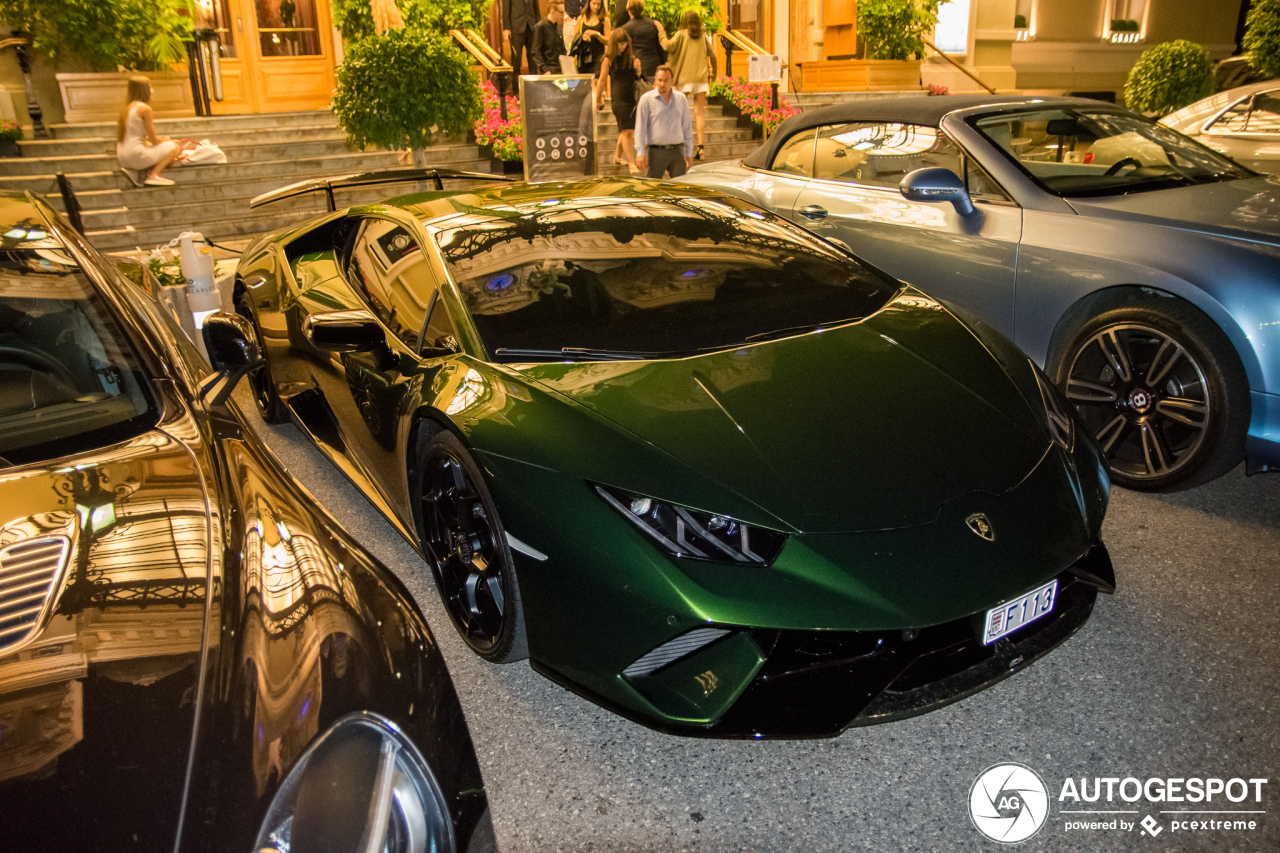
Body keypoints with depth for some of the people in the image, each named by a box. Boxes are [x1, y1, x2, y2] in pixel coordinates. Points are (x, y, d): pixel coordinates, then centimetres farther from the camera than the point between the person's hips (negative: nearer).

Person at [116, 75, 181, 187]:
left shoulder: (128, 108, 17)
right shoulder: (145, 108, -11)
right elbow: (153, 140, -7)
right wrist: (166, 140, 13)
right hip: (135, 155, -9)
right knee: (174, 147, 2)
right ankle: (153, 175, -10)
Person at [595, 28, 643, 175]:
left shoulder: (631, 58, 12)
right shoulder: (608, 59, -1)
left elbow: (637, 78, 20)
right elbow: (601, 80, 3)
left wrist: (638, 69, -2)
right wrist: (598, 100, 5)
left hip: (632, 98, 5)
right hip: (618, 99, -5)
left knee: (626, 130, 14)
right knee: (627, 130, -12)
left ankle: (617, 156, 35)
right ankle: (631, 163, -11)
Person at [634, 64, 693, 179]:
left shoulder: (681, 98, 10)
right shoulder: (647, 99, -1)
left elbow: (687, 127, 14)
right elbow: (640, 127, -3)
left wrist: (689, 153, 12)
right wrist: (640, 153, -11)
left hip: (677, 151, 3)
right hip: (656, 152, -3)